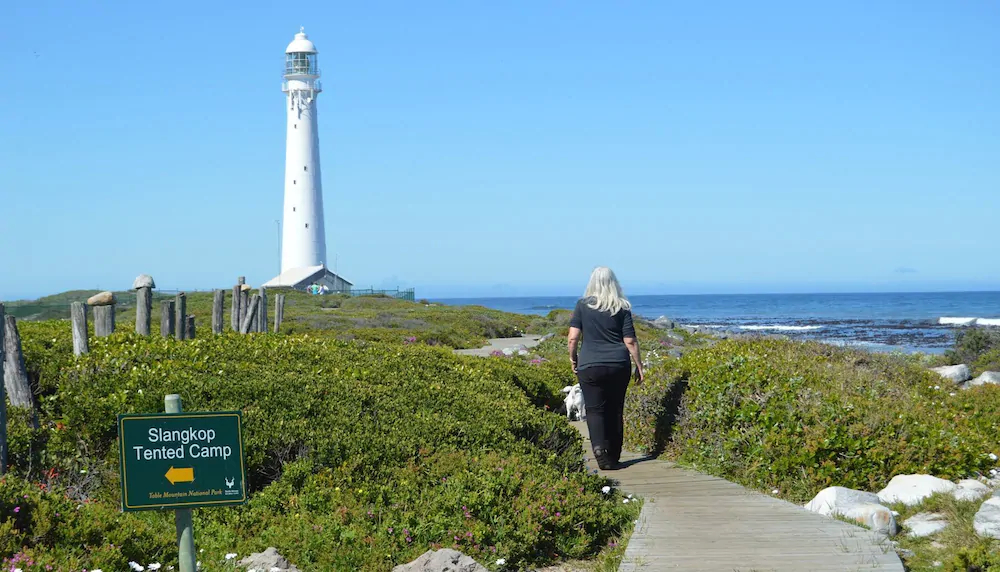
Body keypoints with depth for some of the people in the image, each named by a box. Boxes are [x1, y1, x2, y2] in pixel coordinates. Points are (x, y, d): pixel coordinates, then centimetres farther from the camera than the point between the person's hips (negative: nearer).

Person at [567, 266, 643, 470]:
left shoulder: (583, 305, 0)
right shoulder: (622, 308, 3)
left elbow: (572, 338, -3)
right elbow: (630, 341, 1)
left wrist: (573, 358, 13)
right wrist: (639, 366, 9)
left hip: (590, 367, -2)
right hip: (619, 366, 2)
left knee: (595, 410, 0)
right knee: (615, 411, 11)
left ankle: (599, 446, -24)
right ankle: (613, 456, 16)